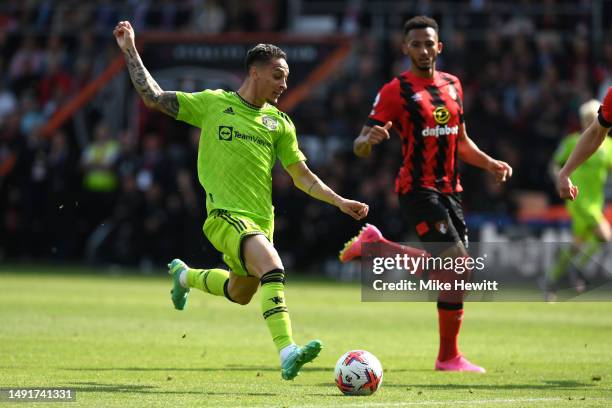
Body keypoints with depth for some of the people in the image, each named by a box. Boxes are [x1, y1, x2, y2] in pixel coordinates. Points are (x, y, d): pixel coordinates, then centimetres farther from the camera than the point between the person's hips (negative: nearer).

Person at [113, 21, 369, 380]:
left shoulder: (279, 123, 12)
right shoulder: (213, 104, 2)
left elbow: (303, 176, 14)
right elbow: (153, 97, 5)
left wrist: (340, 201, 3)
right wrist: (130, 50, 1)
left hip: (262, 219, 6)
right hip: (226, 213, -6)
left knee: (240, 294, 21)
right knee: (273, 266, -30)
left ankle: (185, 276, 50)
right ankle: (288, 353, -38)